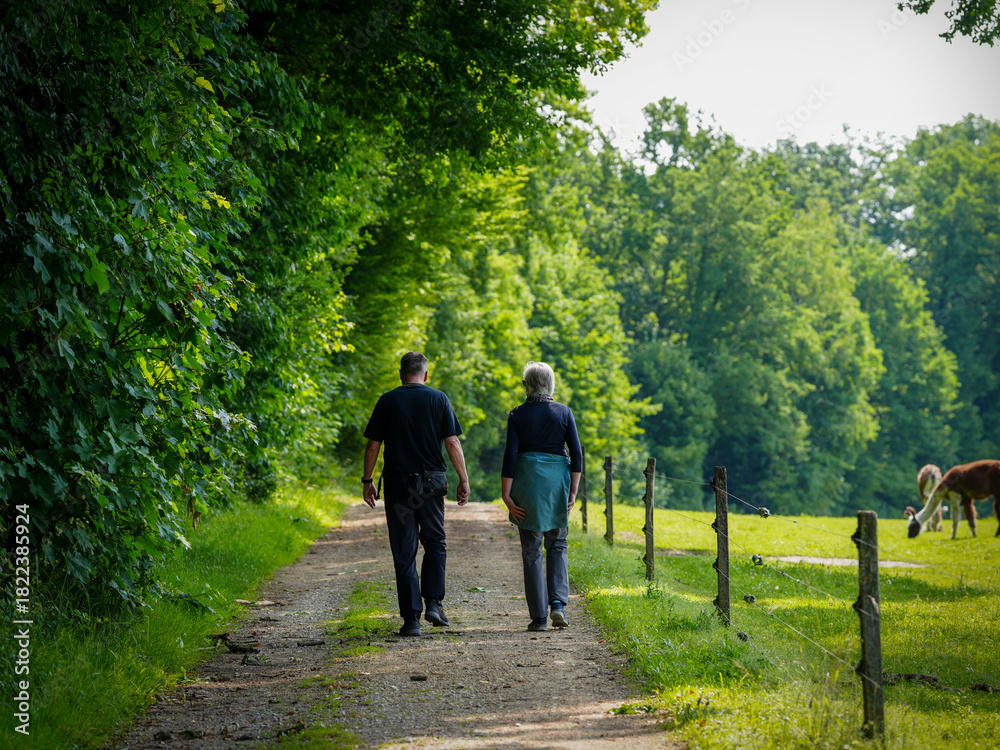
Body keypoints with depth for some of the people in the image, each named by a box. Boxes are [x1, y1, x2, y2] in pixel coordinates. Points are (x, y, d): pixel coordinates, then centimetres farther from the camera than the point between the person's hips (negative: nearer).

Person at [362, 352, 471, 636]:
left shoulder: (387, 401, 1)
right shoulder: (439, 399, 1)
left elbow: (373, 445, 0)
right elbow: (453, 443, -2)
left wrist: (367, 481, 8)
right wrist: (464, 480, 3)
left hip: (397, 482, 0)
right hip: (431, 482, 0)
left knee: (404, 553, 3)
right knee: (435, 543, 17)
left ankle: (411, 617, 1)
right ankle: (433, 603, 3)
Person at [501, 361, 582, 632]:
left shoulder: (518, 415, -3)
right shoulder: (563, 412, 2)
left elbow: (510, 456, -7)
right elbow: (577, 454, -2)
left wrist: (506, 496, -5)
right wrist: (573, 491, 3)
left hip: (527, 481, -1)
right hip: (558, 480, 1)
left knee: (531, 550, 6)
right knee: (557, 544, 16)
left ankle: (539, 617, 5)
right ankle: (558, 602, -4)